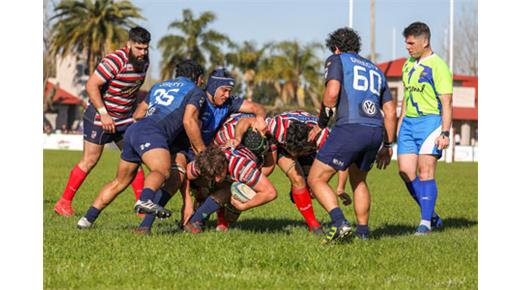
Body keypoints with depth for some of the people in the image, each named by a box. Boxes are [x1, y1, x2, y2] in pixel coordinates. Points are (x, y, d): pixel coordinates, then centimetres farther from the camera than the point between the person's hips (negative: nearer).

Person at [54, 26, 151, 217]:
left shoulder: (143, 62, 2)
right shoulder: (115, 61, -24)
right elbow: (91, 86, -25)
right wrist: (103, 114, -27)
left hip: (124, 119, 7)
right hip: (100, 116, -7)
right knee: (89, 161, -2)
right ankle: (64, 203, 8)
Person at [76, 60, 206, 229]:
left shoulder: (158, 86, 34)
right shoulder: (195, 91, 13)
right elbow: (188, 121, -1)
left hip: (133, 130, 7)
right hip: (152, 133, -7)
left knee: (120, 182, 20)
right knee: (162, 171, -29)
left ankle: (88, 218, 20)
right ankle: (145, 200, -59)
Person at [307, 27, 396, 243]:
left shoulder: (337, 60, 11)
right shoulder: (375, 70, 28)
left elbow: (332, 93, -7)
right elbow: (390, 112, 25)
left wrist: (321, 124, 4)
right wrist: (387, 146, 31)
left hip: (349, 128, -6)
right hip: (376, 131, 6)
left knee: (316, 180, 1)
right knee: (358, 180, 29)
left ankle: (340, 223, -17)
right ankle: (363, 231, 26)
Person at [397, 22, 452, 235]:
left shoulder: (438, 66, -8)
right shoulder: (408, 65, 16)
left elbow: (446, 103, -11)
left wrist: (445, 133, -17)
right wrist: (399, 125, 21)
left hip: (430, 121, -7)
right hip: (409, 122, 7)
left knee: (425, 171, -10)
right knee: (406, 172, -1)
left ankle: (426, 222, -4)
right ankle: (432, 215, 12)